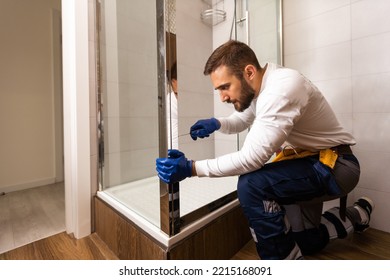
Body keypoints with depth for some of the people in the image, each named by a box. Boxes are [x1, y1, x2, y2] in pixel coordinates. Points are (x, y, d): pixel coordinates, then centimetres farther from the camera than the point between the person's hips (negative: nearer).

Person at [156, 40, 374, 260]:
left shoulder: (282, 88, -30)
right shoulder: (258, 86, -2)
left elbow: (252, 158, -33)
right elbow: (241, 121, 12)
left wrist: (192, 168, -32)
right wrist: (216, 123, -11)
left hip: (335, 165, -8)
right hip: (309, 162, 8)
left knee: (251, 186, -32)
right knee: (304, 242, 13)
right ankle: (354, 217, 30)